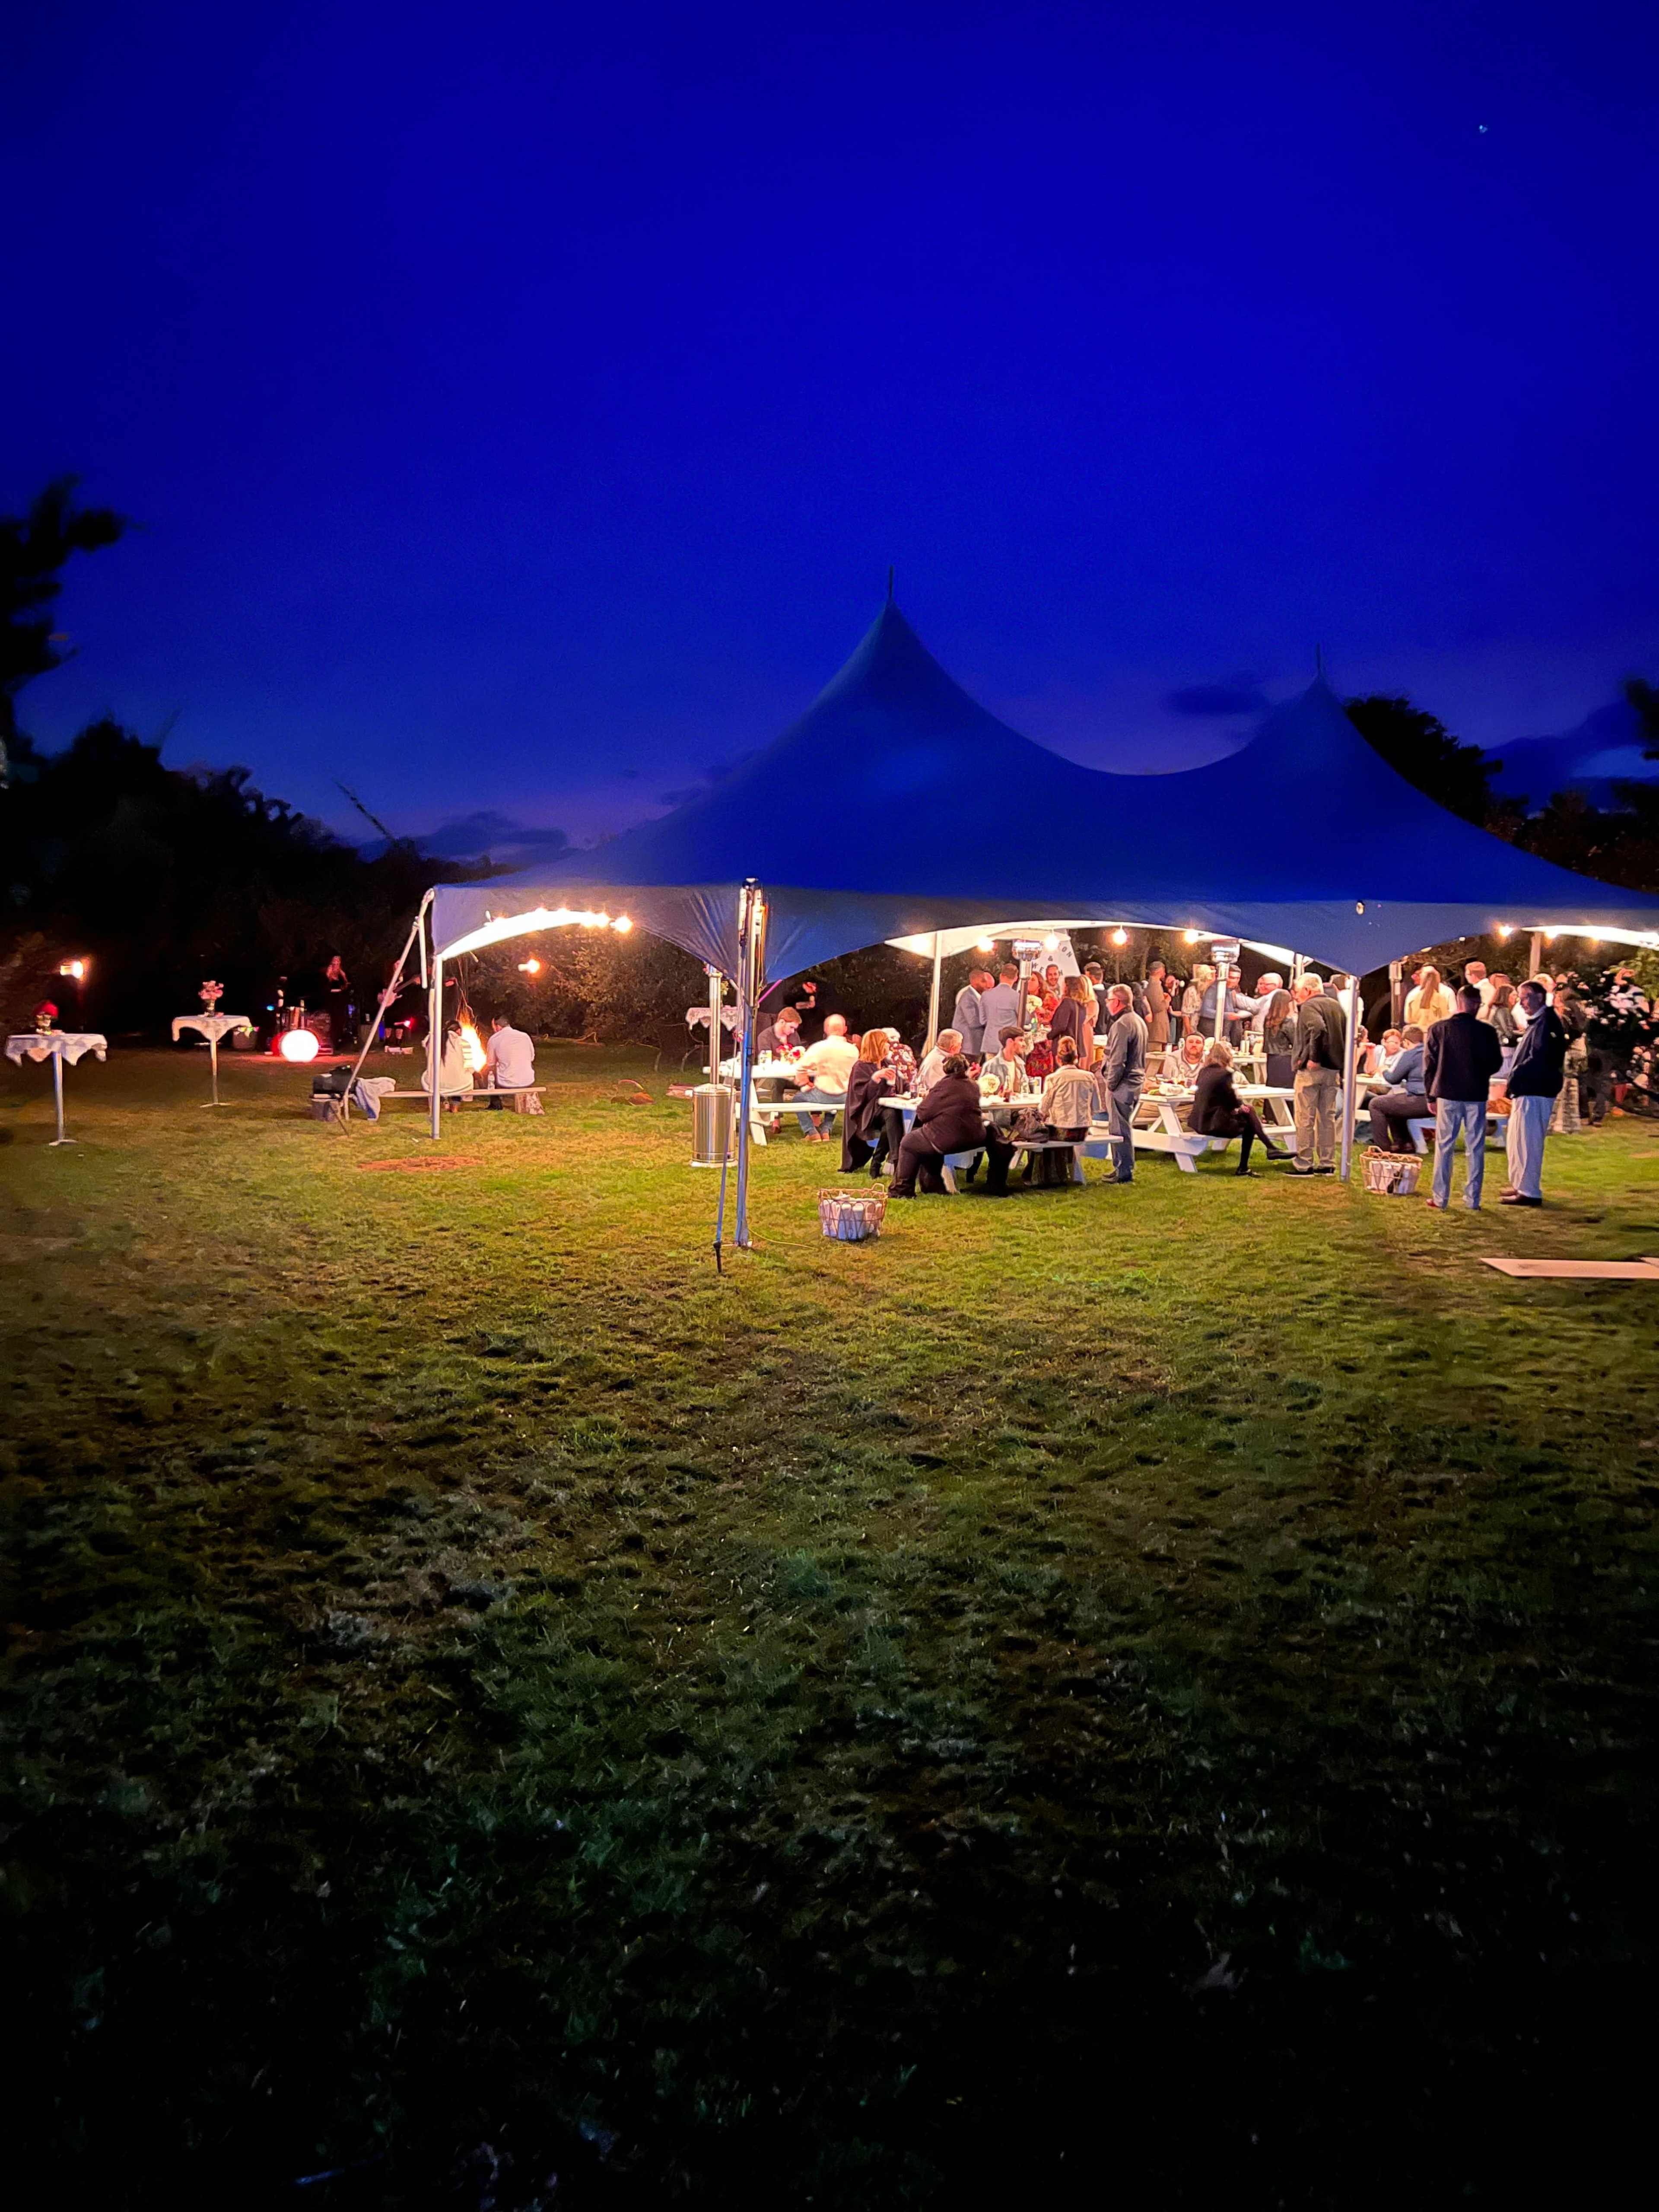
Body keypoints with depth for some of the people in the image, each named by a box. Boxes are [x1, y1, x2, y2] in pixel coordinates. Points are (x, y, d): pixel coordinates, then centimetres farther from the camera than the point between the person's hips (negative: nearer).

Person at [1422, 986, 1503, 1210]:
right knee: (1475, 1149, 8)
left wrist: (1431, 1095, 8)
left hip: (1448, 1095, 0)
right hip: (1477, 1096, 0)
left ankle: (1440, 1199, 7)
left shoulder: (1439, 1029, -4)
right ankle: (1473, 1200, 10)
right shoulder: (1487, 1031, -5)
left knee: (1444, 1147, 6)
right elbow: (1497, 1063, 5)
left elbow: (1429, 1064, -2)